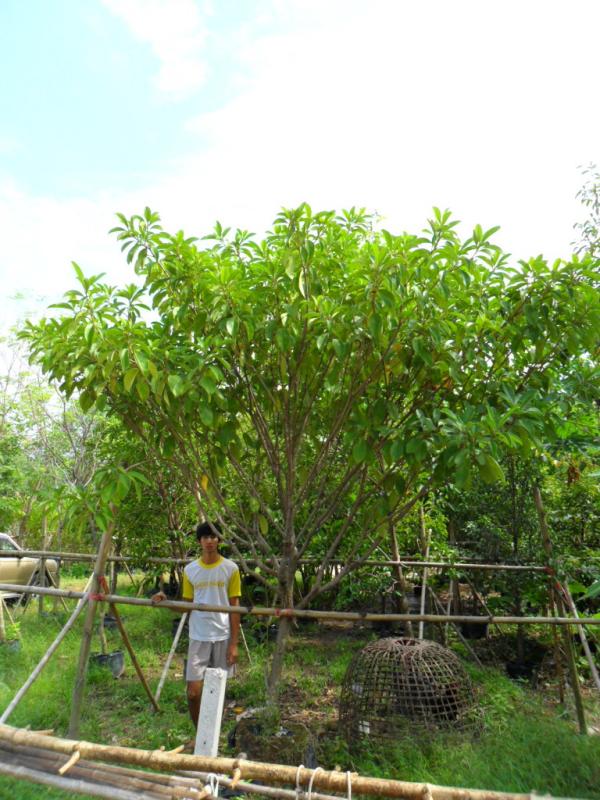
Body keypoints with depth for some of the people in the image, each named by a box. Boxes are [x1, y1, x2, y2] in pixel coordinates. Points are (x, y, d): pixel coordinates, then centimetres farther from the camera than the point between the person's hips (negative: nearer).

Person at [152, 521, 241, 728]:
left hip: (223, 637, -1)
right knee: (194, 692, 1)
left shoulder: (230, 568, -5)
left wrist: (234, 643, -5)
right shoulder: (190, 570, 1)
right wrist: (165, 601, -9)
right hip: (198, 638, 2)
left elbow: (234, 607, -3)